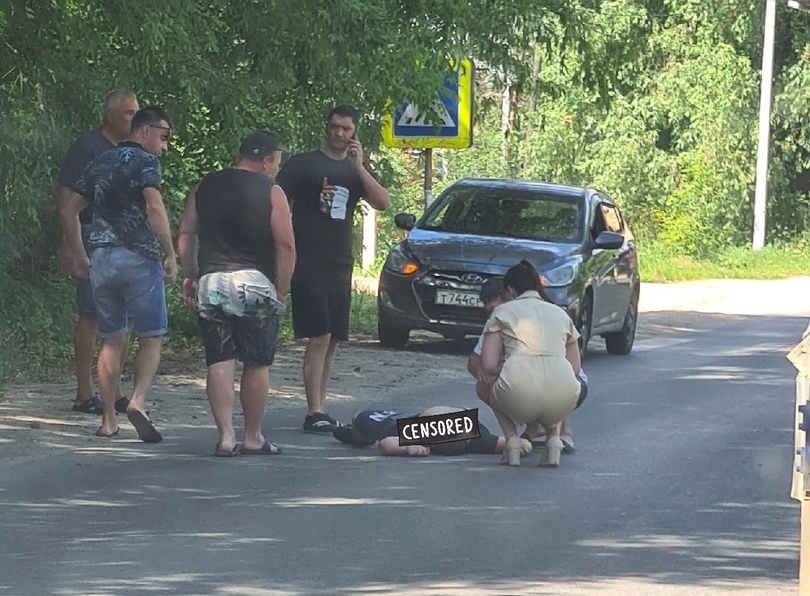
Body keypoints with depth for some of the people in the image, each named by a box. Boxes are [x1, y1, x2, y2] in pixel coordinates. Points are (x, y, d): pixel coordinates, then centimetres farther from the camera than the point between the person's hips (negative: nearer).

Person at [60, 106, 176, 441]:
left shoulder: (100, 164, 17)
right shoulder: (144, 161, -4)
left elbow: (69, 211, 19)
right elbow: (154, 206, -19)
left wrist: (78, 256, 24)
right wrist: (170, 254, -16)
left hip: (100, 258, 6)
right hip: (138, 257, -6)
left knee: (111, 340, 10)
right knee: (151, 337, 0)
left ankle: (108, 420, 7)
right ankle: (138, 401, -21)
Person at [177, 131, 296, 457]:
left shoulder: (205, 188, 10)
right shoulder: (271, 192, -2)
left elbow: (184, 237, 8)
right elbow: (286, 246, -8)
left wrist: (190, 276, 15)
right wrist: (281, 290, -1)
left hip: (210, 283, 3)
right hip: (254, 282, -3)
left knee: (219, 363, 3)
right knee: (257, 364, 6)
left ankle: (226, 437, -4)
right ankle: (253, 438, 11)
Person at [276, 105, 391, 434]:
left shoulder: (356, 170, 15)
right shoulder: (303, 164, 1)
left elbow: (383, 203, -1)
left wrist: (359, 166, -11)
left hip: (340, 265, 6)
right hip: (308, 263, -6)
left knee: (332, 340, 8)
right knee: (320, 337, -14)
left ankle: (320, 409, 15)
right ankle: (314, 413, -16)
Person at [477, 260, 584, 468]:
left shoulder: (503, 312, 15)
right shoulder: (560, 313, 25)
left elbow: (488, 366, 5)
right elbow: (575, 367, 23)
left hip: (519, 396, -3)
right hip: (562, 401, 3)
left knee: (485, 386, 33)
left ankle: (512, 438, 9)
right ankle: (553, 437, 13)